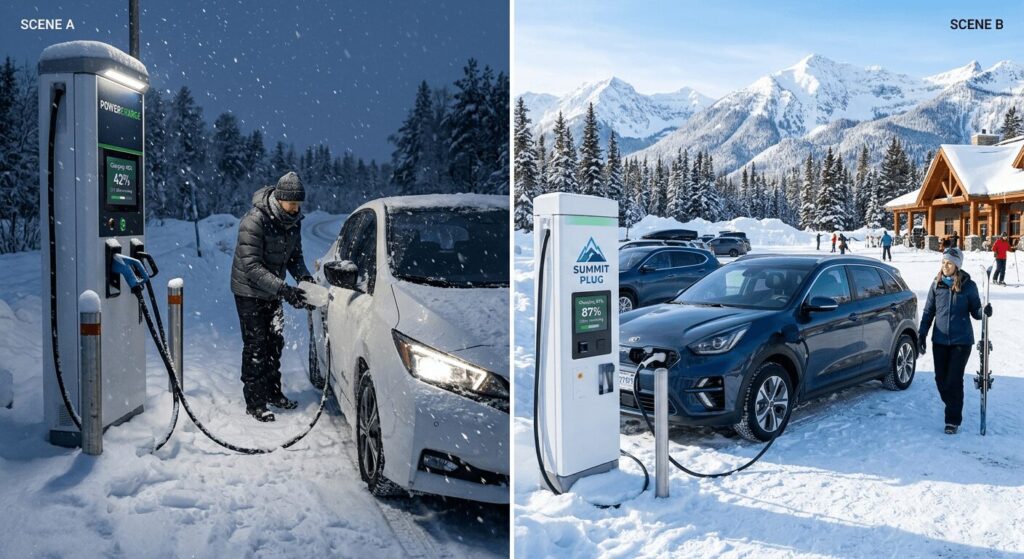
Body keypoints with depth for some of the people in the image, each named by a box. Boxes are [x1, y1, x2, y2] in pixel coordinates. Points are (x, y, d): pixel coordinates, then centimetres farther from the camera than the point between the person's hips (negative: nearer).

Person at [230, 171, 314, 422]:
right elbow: (252, 266, -29)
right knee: (256, 345, -4)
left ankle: (273, 392, 28)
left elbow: (294, 256, 7)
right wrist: (284, 290, -37)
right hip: (250, 291, -7)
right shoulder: (254, 221, -26)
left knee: (275, 342, 13)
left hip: (273, 291, 7)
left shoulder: (293, 221, -4)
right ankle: (254, 403, 6)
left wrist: (304, 276, -14)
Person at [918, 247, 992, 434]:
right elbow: (928, 311, 8)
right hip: (940, 340, 3)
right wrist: (922, 333, 2)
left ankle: (953, 420, 5)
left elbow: (975, 312, 2)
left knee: (954, 380, -4)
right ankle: (953, 408, 29)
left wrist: (984, 311, -20)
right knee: (941, 379, 7)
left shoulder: (968, 286, -4)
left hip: (961, 340, -3)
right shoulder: (937, 284, 2)